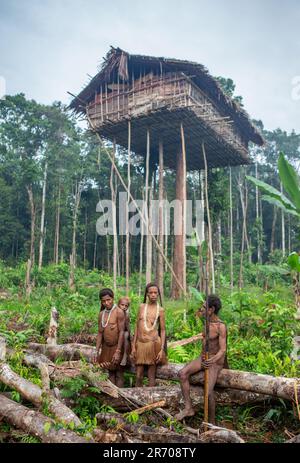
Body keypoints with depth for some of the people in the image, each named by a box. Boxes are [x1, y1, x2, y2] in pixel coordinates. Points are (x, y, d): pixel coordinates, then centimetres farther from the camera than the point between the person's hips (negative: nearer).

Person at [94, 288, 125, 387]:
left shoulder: (119, 312, -14)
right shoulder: (101, 314, 4)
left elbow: (121, 332, -16)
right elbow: (100, 333, 6)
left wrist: (118, 351, -19)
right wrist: (97, 352, 4)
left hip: (117, 347, -5)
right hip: (106, 347, 5)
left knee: (119, 373, 3)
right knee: (110, 372, 12)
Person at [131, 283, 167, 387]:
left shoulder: (160, 310, 0)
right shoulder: (141, 307, 7)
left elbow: (163, 330, 1)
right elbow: (137, 327, 9)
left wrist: (162, 349, -7)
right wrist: (133, 346, 6)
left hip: (153, 344, -2)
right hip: (140, 344, 2)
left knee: (151, 376, 5)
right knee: (139, 376, 6)